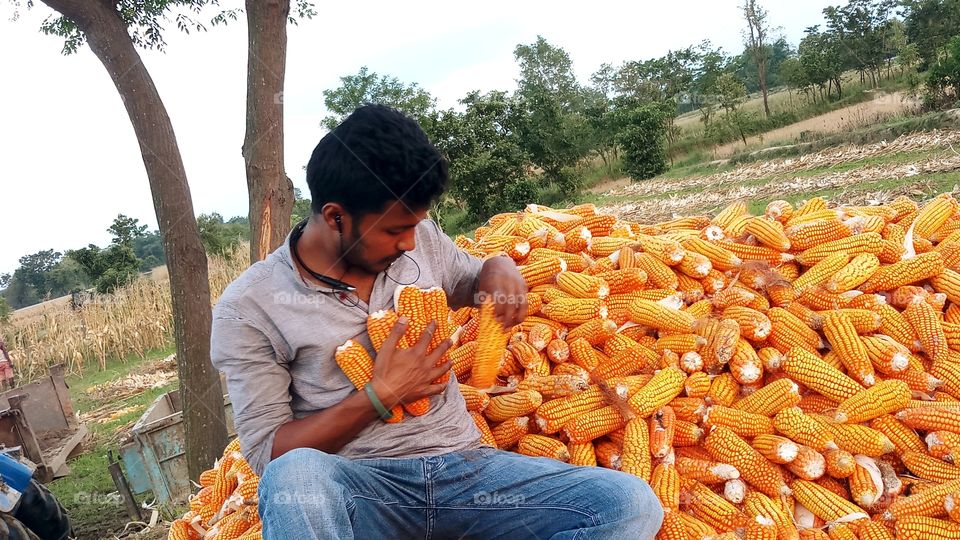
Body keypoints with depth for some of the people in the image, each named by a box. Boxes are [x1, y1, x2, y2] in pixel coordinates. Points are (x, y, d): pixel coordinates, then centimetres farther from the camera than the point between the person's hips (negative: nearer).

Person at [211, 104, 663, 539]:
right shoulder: (249, 308, -5)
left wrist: (499, 267, 3)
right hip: (359, 485, -3)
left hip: (463, 463, 4)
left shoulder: (422, 239, 7)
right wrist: (380, 396, -15)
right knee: (294, 477, -40)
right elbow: (268, 452, -5)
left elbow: (469, 284, 28)